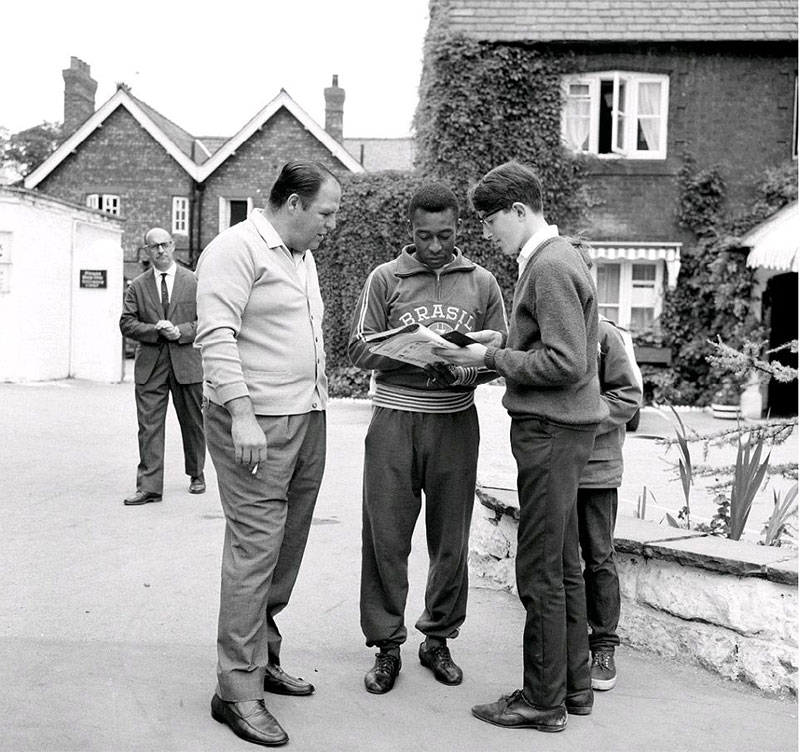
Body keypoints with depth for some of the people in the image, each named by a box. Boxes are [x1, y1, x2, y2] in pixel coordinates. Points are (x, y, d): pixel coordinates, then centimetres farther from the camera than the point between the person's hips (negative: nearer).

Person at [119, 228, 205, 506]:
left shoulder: (194, 281, 4)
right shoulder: (137, 286, 8)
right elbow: (126, 323, 3)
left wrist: (182, 331, -14)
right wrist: (155, 330, -14)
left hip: (187, 361, 0)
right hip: (150, 366, 1)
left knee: (192, 423, 10)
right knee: (149, 426, -4)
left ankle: (196, 475, 29)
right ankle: (149, 487, -2)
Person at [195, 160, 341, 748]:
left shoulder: (303, 257, 20)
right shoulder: (238, 248, -9)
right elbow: (216, 335, -18)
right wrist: (242, 413, -25)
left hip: (308, 421, 9)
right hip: (255, 425, -9)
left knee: (286, 549, 12)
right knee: (255, 550, -7)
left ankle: (263, 658, 26)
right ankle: (238, 690, 3)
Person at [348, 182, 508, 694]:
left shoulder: (482, 283, 8)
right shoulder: (385, 278, 5)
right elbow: (360, 349, 2)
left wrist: (468, 370, -12)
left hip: (455, 421, 1)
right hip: (395, 417, -1)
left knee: (451, 538, 8)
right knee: (386, 535, 1)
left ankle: (438, 639, 25)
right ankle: (387, 646, 15)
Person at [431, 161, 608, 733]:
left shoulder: (550, 267, -16)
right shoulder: (559, 257, 15)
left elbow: (564, 363, -22)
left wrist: (491, 358, -14)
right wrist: (504, 341, 8)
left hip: (550, 433, -10)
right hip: (562, 429, 10)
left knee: (541, 573, 0)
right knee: (564, 566, 17)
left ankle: (543, 702, 14)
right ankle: (573, 686, 29)